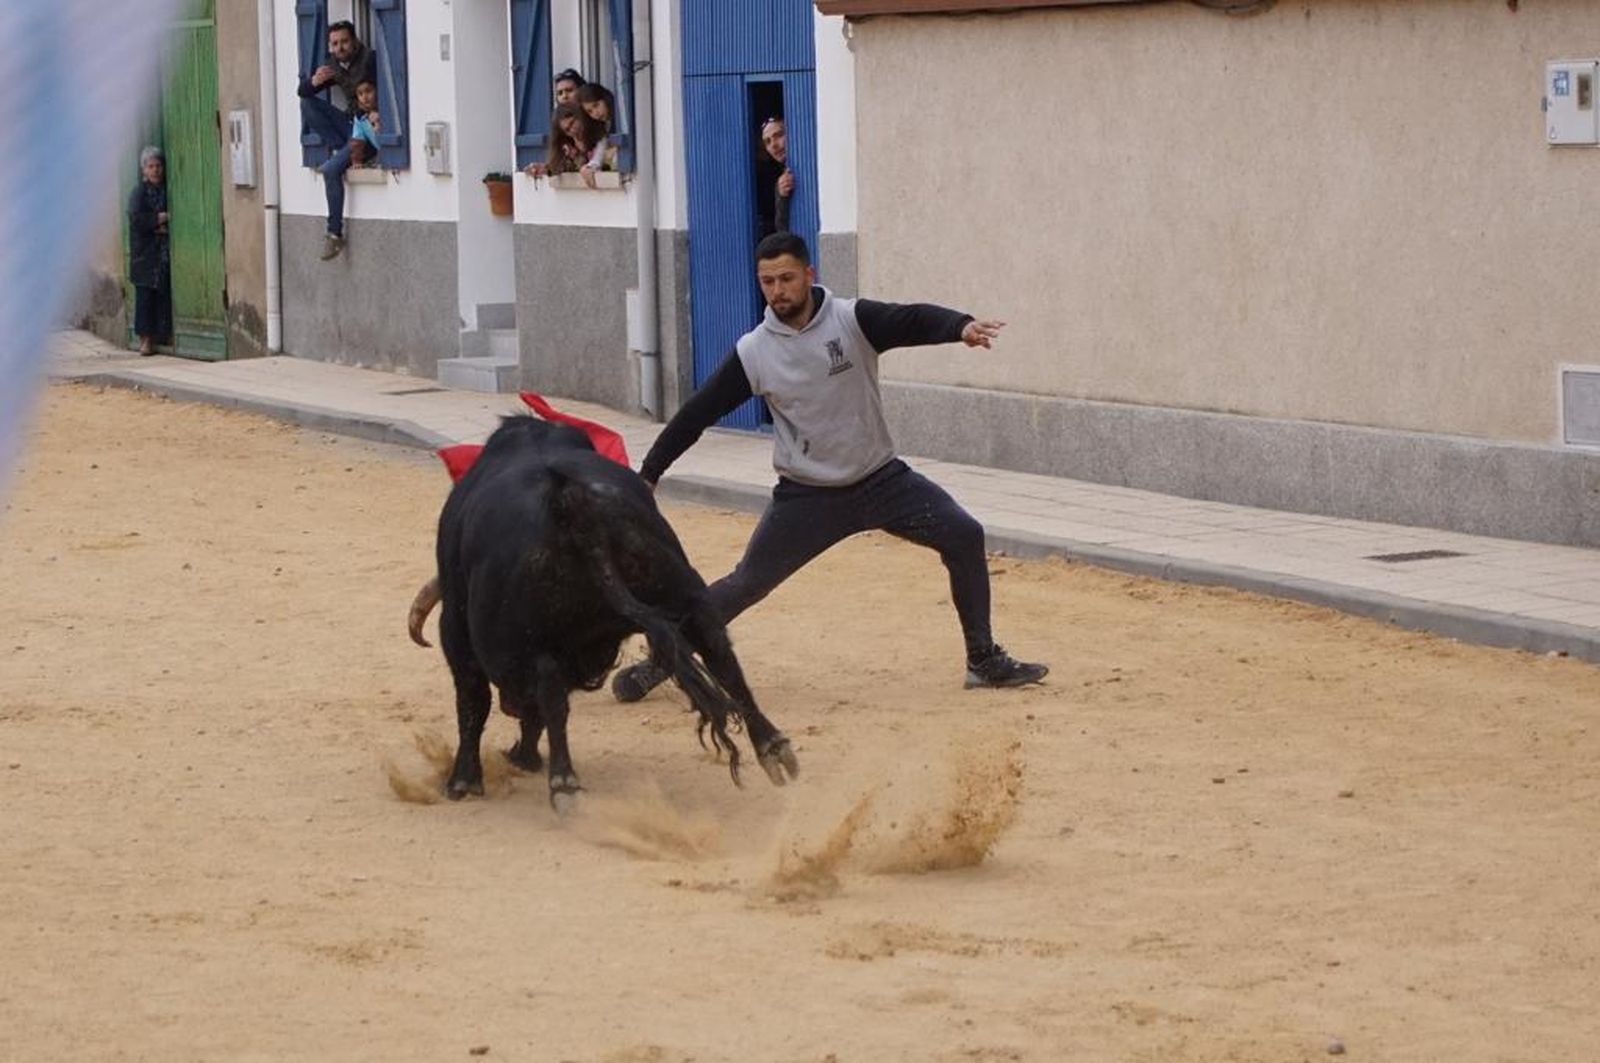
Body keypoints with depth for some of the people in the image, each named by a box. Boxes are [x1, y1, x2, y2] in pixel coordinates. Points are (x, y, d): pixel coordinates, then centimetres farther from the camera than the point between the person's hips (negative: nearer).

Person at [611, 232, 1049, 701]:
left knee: (963, 535, -10)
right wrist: (648, 474, -3)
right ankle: (660, 662, 12)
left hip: (880, 480, 1)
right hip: (806, 495, 0)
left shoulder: (853, 320, -13)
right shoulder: (752, 353, -8)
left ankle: (984, 661, 3)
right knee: (746, 584, -3)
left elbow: (912, 321, -31)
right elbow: (698, 413, -2)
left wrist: (961, 326, -53)